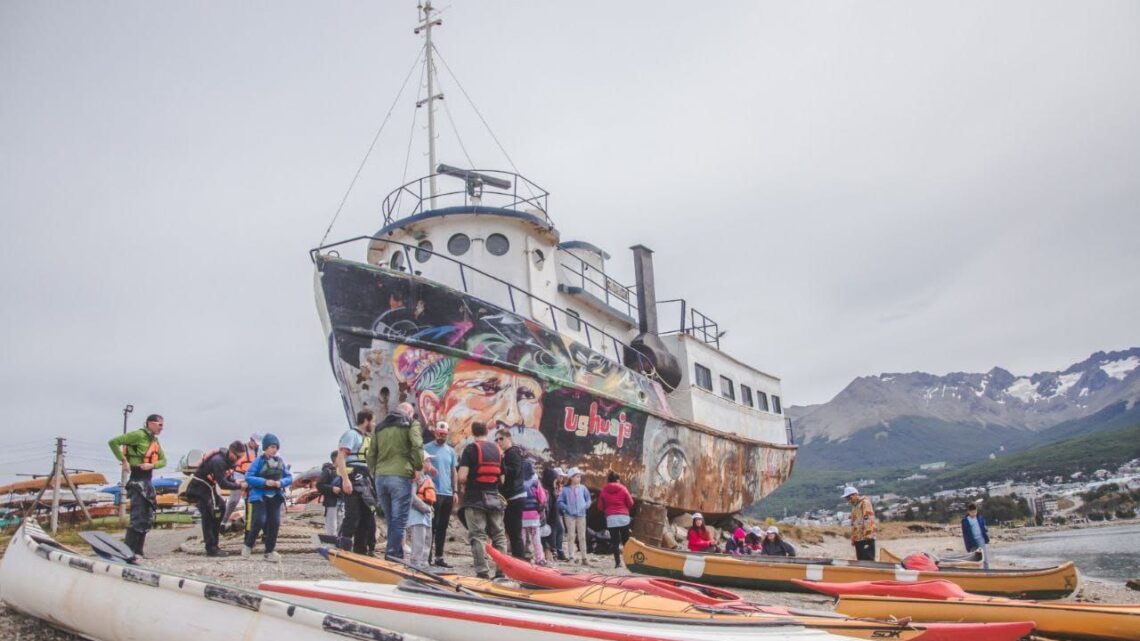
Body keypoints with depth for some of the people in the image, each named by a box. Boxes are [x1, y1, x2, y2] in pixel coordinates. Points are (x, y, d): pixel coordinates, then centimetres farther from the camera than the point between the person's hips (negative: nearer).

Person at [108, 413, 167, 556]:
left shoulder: (155, 441, 16)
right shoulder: (138, 435, -10)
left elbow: (163, 461, 13)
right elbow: (113, 442, -15)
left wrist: (151, 465, -8)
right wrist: (123, 461, -18)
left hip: (147, 481, 9)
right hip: (137, 480, -9)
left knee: (147, 519, 11)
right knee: (138, 518, -11)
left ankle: (137, 551, 17)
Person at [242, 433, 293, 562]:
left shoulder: (281, 461, 3)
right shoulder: (259, 461, -9)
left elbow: (289, 477, 6)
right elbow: (248, 477, -14)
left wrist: (281, 482, -15)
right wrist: (265, 482, -24)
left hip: (276, 497, 4)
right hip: (259, 496, -4)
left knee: (274, 523, 1)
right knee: (259, 521, -14)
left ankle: (270, 551, 11)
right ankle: (248, 545, 10)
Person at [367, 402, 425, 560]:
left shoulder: (380, 427, 20)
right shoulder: (411, 424, 4)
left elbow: (370, 455, 15)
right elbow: (417, 446, -11)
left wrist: (375, 473, 16)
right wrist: (418, 468, -2)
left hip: (380, 477, 5)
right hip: (400, 476, -5)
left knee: (390, 520, 14)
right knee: (399, 520, -3)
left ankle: (392, 554, 15)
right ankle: (393, 555, -8)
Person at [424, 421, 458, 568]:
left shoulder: (451, 451, 14)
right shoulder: (427, 448, -1)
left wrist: (455, 491, 12)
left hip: (448, 493, 5)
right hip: (434, 493, -5)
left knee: (443, 527, 9)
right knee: (432, 526, -5)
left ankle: (439, 556, 15)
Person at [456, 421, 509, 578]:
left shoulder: (471, 449, -7)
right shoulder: (498, 450, 8)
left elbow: (461, 477, -16)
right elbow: (502, 478, 7)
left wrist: (464, 485, 5)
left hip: (475, 498, -4)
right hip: (494, 498, 4)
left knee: (478, 536, -1)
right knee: (498, 535, 12)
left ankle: (483, 572, -6)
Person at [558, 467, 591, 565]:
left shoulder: (582, 488, 3)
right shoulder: (566, 489, -2)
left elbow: (588, 499, 11)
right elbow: (560, 501, 2)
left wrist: (585, 506, -6)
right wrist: (567, 508, -11)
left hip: (581, 515, 2)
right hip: (570, 516, -2)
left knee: (582, 537, 5)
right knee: (571, 536, -2)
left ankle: (584, 558, 9)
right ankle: (571, 557, 3)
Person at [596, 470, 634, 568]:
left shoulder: (604, 490, 4)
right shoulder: (623, 488, 2)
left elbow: (600, 506, 5)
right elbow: (630, 503, 1)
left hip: (610, 518, 0)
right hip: (623, 517, 0)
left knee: (615, 542, 3)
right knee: (626, 540, 9)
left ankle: (617, 562, -3)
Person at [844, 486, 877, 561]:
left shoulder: (865, 503, -4)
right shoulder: (854, 506, 24)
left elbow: (868, 518, -15)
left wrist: (867, 533, -22)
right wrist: (853, 538, 21)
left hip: (866, 538, -9)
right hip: (858, 538, 9)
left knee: (868, 560, -12)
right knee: (861, 561, 7)